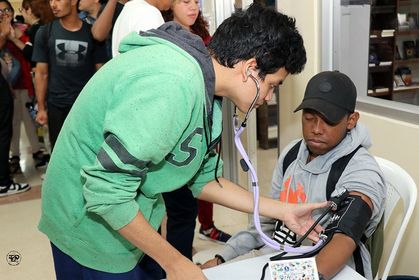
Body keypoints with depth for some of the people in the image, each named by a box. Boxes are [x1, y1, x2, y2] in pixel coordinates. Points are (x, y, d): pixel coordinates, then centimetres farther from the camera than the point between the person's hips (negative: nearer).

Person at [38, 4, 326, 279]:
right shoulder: (173, 84, -30)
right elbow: (106, 190, -30)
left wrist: (283, 211, 7)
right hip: (92, 221, -8)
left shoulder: (205, 91, 0)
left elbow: (204, 179, 8)